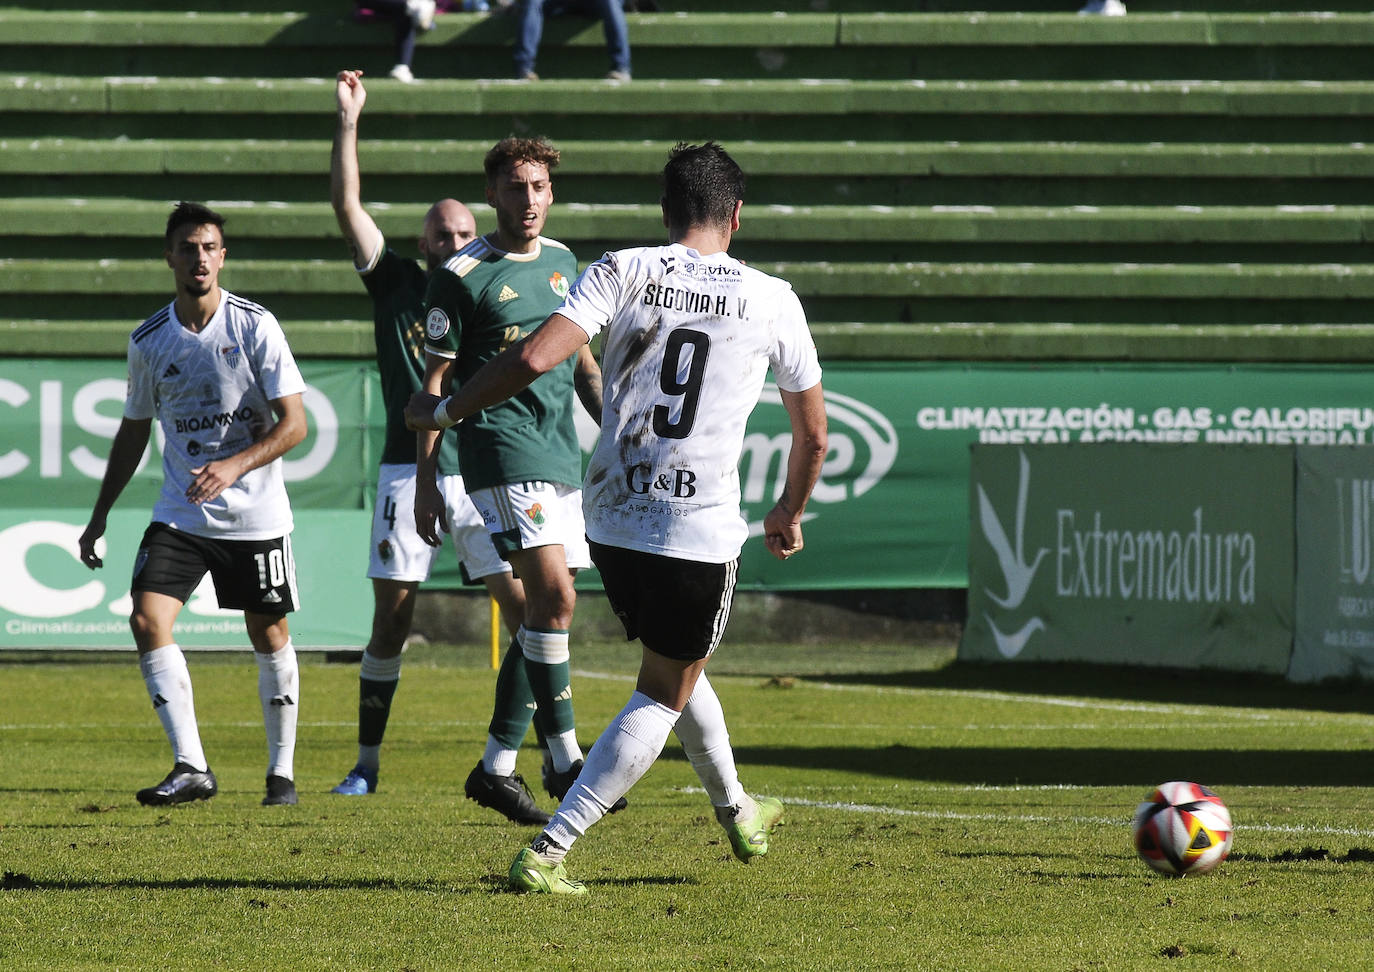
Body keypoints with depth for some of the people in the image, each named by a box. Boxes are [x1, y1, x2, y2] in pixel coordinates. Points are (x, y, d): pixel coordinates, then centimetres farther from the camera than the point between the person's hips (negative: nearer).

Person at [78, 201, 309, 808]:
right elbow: (134, 430, 16)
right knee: (147, 619, -15)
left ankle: (282, 772, 19)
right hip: (180, 513, 3)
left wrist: (235, 466, -27)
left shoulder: (254, 326, -9)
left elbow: (294, 424, -12)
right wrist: (100, 515, 14)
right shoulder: (148, 341, 2)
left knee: (269, 636, 5)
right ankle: (190, 768, -15)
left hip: (255, 513, -3)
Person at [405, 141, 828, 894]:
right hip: (700, 533, -3)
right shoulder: (772, 300, 0)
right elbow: (812, 435, 11)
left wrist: (443, 411, 0)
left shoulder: (621, 272, -1)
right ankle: (546, 852, -4)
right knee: (663, 693, 8)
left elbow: (534, 359, -14)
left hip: (611, 519, 3)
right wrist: (789, 514, 29)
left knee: (675, 668, 26)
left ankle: (735, 810, 45)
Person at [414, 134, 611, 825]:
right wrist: (425, 479, -5)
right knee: (552, 593, -19)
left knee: (546, 609, 5)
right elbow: (436, 380, -3)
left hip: (561, 452, 7)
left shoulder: (562, 261, 14)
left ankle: (496, 765, 12)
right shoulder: (463, 275, -5)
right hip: (502, 450, -7)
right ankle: (564, 759, -15)